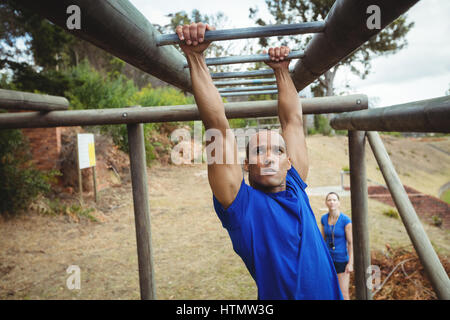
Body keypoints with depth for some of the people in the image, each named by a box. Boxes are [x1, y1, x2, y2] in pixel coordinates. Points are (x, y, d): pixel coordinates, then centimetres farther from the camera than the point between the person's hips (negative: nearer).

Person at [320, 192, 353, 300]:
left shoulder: (346, 220, -17)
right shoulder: (324, 218, -3)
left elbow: (351, 243, -12)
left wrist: (350, 263, -14)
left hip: (342, 260, -4)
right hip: (328, 259, 4)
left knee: (343, 295, 0)